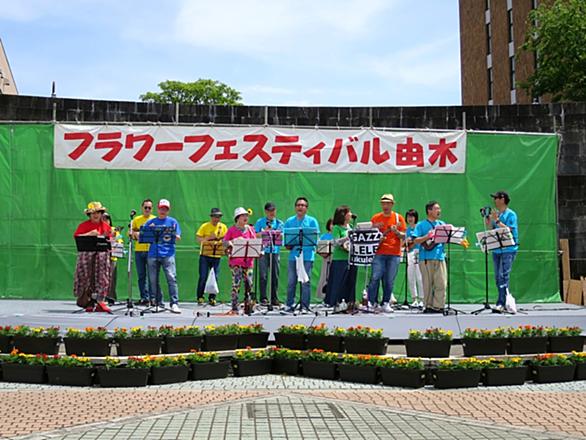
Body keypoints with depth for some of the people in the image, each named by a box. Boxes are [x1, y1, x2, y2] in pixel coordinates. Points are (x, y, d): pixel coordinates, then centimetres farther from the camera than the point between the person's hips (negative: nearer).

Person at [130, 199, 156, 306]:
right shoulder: (136, 220, 13)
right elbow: (132, 234, 16)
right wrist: (134, 234, -6)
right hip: (139, 250, 3)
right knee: (141, 276, 5)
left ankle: (153, 298, -2)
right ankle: (144, 298, 11)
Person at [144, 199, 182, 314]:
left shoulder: (172, 222, 10)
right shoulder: (151, 222, 14)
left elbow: (178, 237, 6)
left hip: (168, 254, -3)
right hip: (153, 254, 3)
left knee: (171, 278, -13)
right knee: (154, 280, 5)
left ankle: (174, 303, -15)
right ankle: (158, 303, 15)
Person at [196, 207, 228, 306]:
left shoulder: (223, 227, 7)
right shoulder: (205, 226, -2)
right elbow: (198, 239, -8)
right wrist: (208, 238, -24)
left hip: (217, 256, 3)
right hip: (205, 255, -3)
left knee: (215, 277, 2)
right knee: (203, 277, -3)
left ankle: (212, 298, 11)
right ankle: (200, 297, 7)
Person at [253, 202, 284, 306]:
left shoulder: (279, 223, 13)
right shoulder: (260, 222, 9)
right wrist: (264, 231, -11)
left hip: (275, 251, 2)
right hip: (263, 251, -2)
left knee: (275, 276, 2)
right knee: (263, 275, -5)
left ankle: (274, 299, 8)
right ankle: (263, 298, -1)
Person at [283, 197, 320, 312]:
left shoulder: (312, 221, 6)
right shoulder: (289, 221, 14)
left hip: (307, 256, -3)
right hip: (293, 255, 3)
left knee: (306, 282, -3)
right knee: (291, 282, 3)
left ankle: (305, 306, 3)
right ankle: (290, 305, 10)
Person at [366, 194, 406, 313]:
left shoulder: (398, 217, 7)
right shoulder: (375, 218, 9)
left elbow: (404, 236, 4)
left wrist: (396, 232, -16)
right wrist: (375, 229, -8)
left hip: (394, 254, 0)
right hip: (379, 253, 0)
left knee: (389, 281, 0)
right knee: (375, 278, -8)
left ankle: (386, 303, 8)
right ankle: (371, 302, -1)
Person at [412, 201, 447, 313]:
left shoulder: (442, 224, 18)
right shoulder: (421, 225, 4)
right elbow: (415, 240, -4)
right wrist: (427, 237, -16)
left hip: (440, 257, 3)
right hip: (426, 258, -3)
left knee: (441, 284, -5)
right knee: (428, 284, 1)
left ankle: (438, 306, -2)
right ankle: (428, 306, 9)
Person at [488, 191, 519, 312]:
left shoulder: (511, 214, -4)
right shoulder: (495, 214, 14)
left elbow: (509, 230, -14)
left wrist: (497, 221, -16)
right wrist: (488, 220, 1)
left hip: (508, 249, -7)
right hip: (496, 249, 7)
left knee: (503, 276, -14)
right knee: (498, 277, 8)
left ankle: (501, 303, -16)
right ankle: (505, 301, 16)